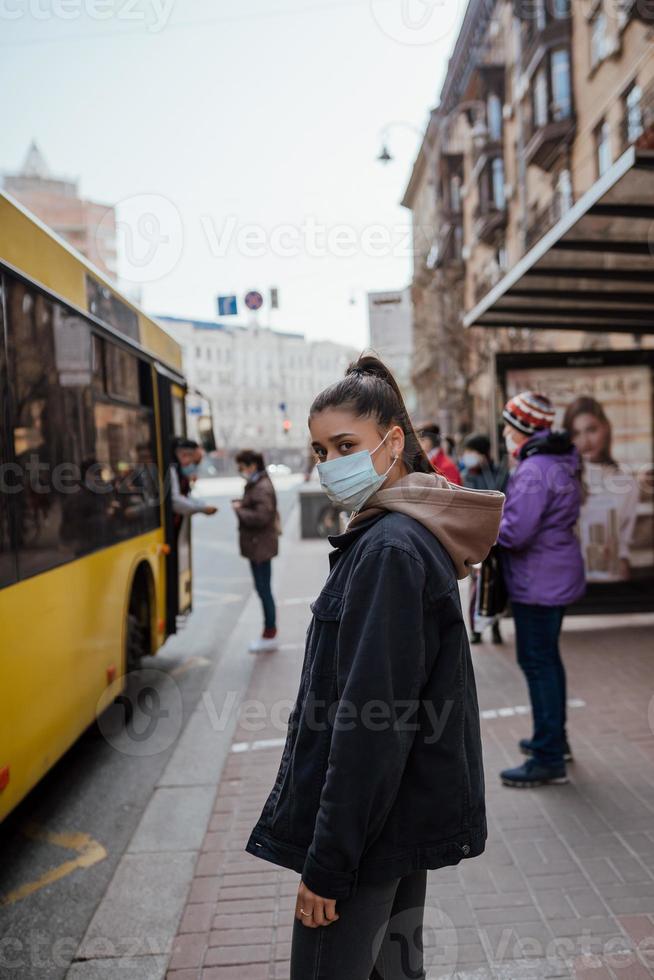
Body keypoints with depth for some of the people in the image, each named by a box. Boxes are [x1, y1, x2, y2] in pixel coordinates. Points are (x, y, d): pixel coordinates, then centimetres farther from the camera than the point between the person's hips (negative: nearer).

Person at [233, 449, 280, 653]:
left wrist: (240, 510, -14)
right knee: (263, 589, 15)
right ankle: (269, 633, 25)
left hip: (261, 546, -10)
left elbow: (261, 517, -24)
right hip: (257, 545, 10)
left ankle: (270, 635, 8)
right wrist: (241, 505, 4)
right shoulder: (255, 485, 14)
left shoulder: (262, 488, -17)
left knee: (263, 589, -2)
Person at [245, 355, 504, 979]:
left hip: (367, 826, -9)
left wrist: (327, 863, -18)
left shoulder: (390, 551, -22)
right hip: (405, 815, 9)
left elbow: (369, 721, -24)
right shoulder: (414, 534, 9)